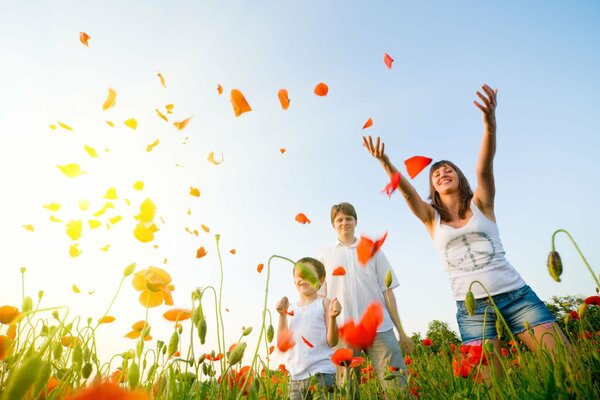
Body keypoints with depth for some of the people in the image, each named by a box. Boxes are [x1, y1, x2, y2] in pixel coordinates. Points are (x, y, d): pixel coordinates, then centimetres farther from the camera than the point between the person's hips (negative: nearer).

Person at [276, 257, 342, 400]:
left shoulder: (324, 304, -4)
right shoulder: (290, 308, 7)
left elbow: (332, 342, -7)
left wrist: (332, 317, -23)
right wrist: (282, 315, -5)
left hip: (321, 373, -4)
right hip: (295, 377, 4)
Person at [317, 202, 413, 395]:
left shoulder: (373, 251, 13)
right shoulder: (325, 256, 11)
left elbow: (387, 291, 11)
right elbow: (320, 296, 10)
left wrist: (401, 331, 9)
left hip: (380, 328, 1)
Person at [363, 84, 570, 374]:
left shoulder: (480, 204, 5)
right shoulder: (431, 217, 7)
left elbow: (484, 167, -13)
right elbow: (407, 191, -11)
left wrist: (490, 124, -30)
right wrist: (385, 163, -27)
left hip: (515, 294, 1)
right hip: (472, 308, 0)